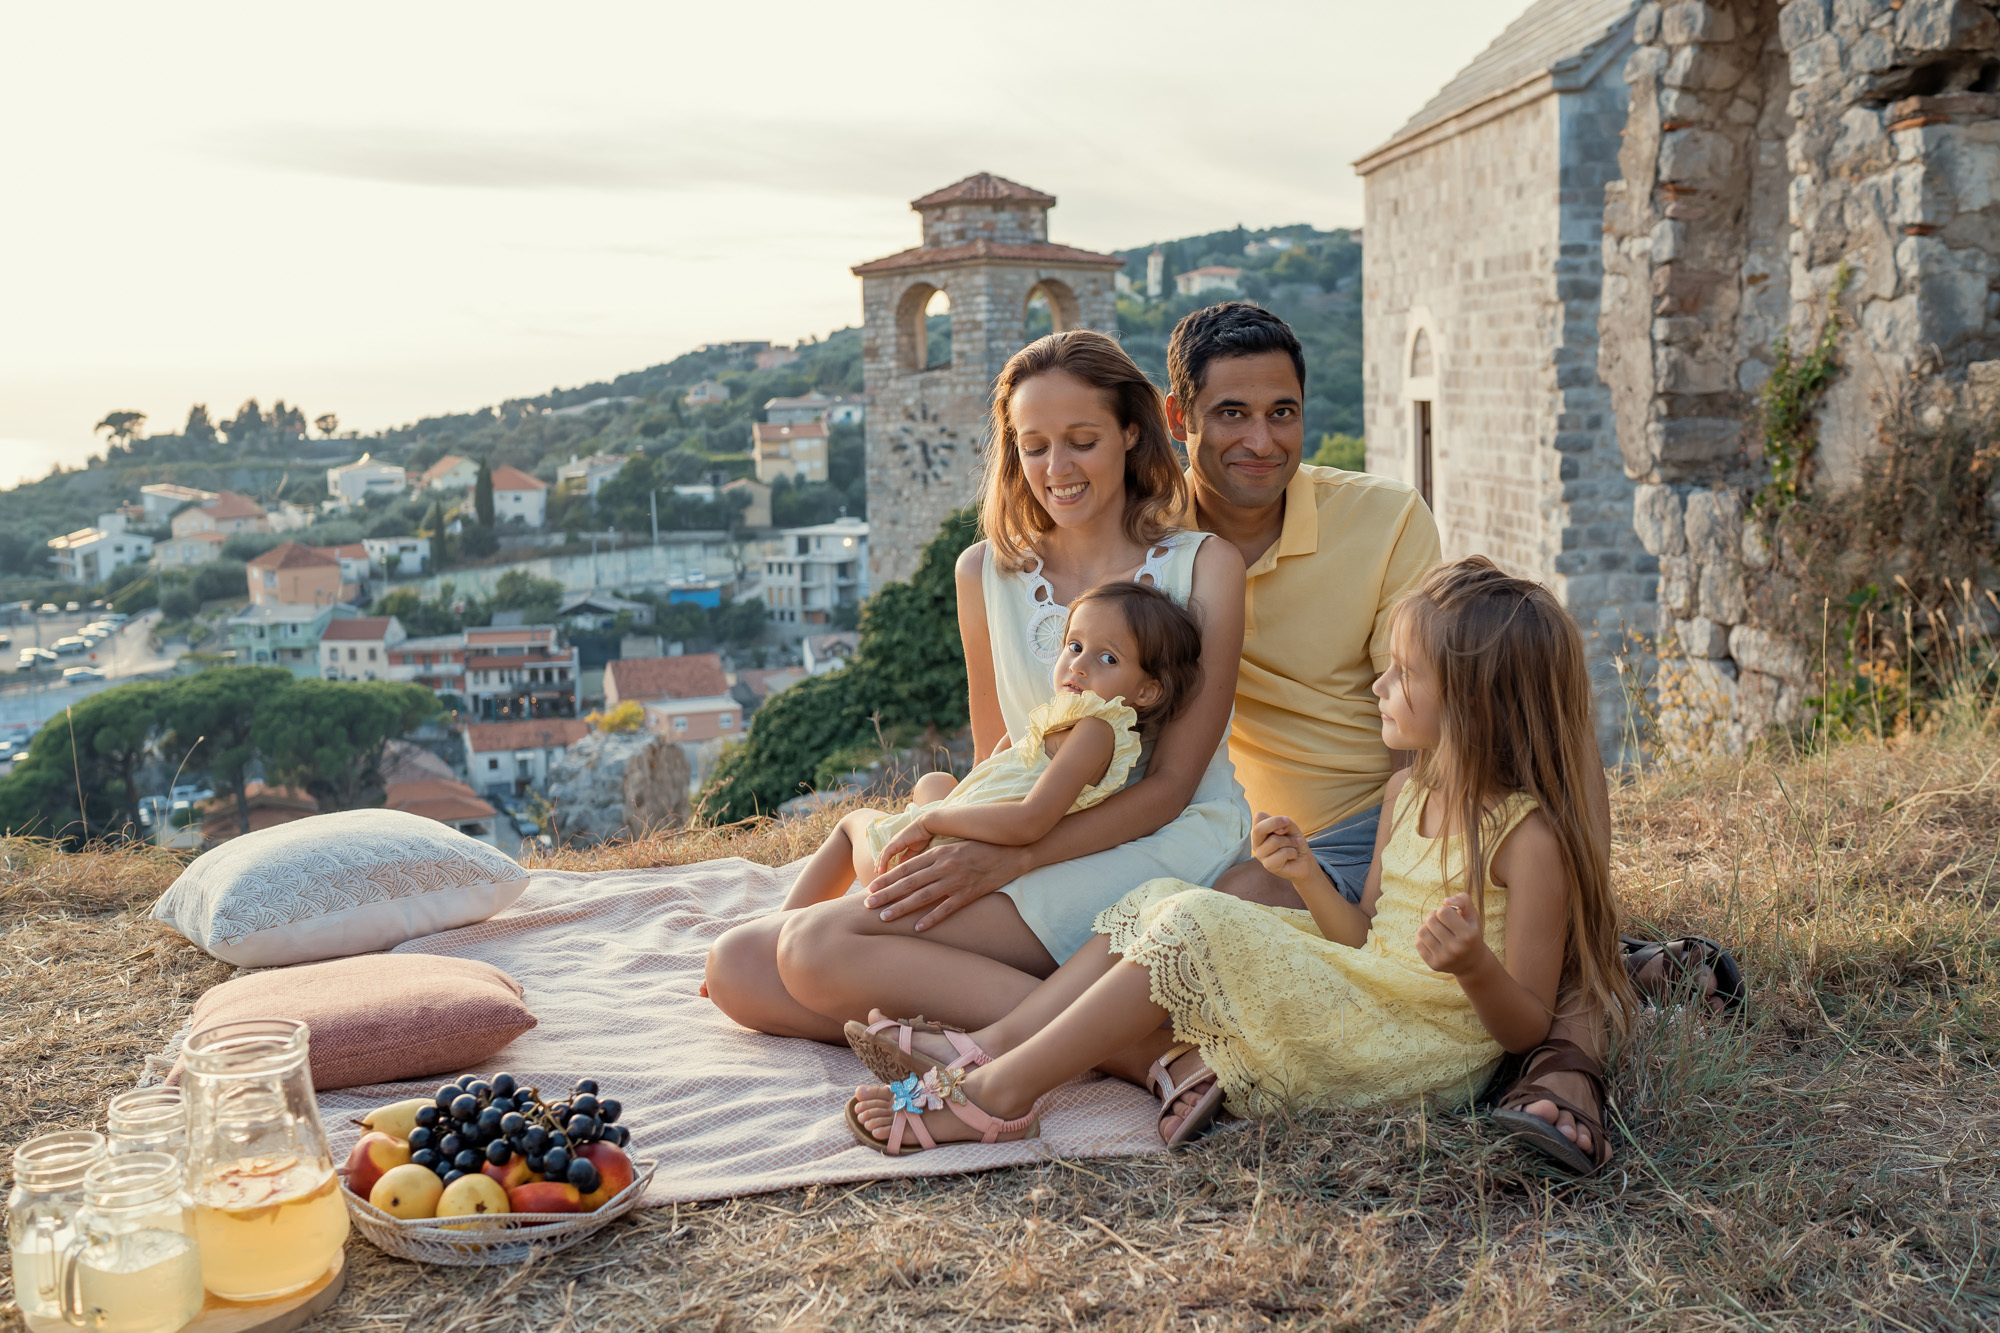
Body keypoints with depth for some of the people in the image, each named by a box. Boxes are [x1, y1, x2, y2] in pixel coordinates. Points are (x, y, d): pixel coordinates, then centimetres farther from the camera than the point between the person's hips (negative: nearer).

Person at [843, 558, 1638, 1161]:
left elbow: (1527, 1028, -13)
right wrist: (1306, 878, -3)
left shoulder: (1530, 834, -14)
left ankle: (992, 1099, -19)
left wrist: (1476, 968, -34)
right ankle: (982, 1052, -10)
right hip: (1356, 995, 9)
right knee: (1159, 900, 0)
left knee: (1197, 928, -23)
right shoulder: (1408, 793, 11)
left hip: (1420, 1055, -9)